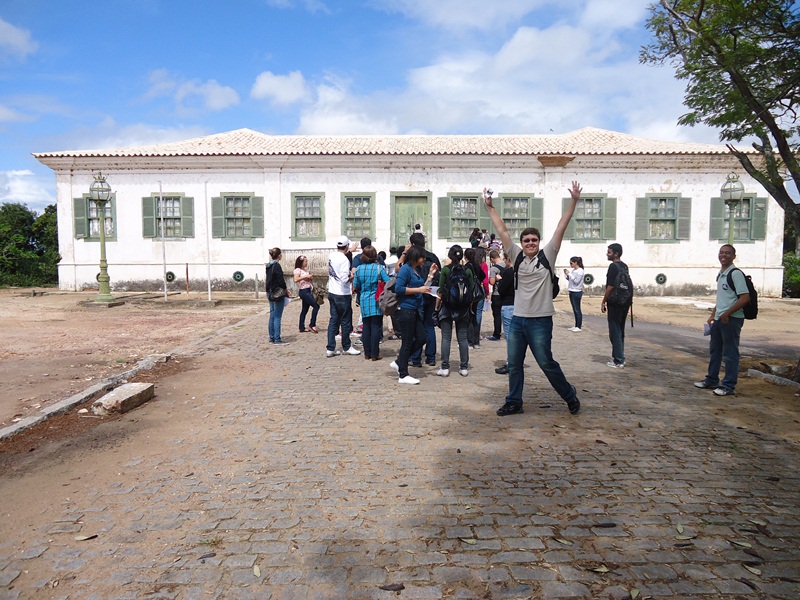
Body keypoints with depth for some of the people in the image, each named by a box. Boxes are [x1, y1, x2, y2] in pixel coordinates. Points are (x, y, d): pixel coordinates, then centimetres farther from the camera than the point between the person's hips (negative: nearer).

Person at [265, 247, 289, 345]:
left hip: (270, 293, 9)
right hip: (278, 294, -9)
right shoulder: (277, 266, -16)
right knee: (277, 317, -5)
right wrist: (286, 290, -1)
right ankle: (277, 339, -3)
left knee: (272, 316, 12)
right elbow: (281, 280, -18)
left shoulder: (268, 266, 10)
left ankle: (272, 338, 17)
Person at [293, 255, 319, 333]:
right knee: (316, 306, -11)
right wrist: (306, 276, -21)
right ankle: (312, 324, -2)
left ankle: (302, 328, 15)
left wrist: (311, 278, 5)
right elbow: (296, 280, -24)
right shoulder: (298, 270, -9)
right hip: (303, 291, -9)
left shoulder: (305, 270, 15)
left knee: (305, 310, 10)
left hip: (308, 291, 9)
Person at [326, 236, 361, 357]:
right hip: (343, 295, -7)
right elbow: (344, 279, -25)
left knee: (333, 320, 11)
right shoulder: (344, 259, -18)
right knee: (345, 322, 7)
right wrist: (352, 277, -3)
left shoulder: (331, 256, 4)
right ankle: (346, 347, 19)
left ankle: (330, 348, 10)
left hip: (331, 293, 7)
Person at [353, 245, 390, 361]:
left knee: (366, 327, 11)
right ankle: (374, 354, 3)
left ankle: (367, 353, 15)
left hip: (364, 301, 3)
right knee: (376, 327, 1)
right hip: (376, 302, -3)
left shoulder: (359, 269, 1)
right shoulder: (378, 268, -8)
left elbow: (355, 288, 6)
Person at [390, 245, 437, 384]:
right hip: (406, 309, -9)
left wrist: (431, 274, 12)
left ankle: (399, 362, 25)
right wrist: (419, 290, -17)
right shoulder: (406, 269, -11)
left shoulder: (418, 269, 14)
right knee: (407, 342, -1)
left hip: (417, 310, 9)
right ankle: (403, 375, 10)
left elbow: (423, 287, 17)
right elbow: (398, 289, -20)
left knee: (421, 339, 11)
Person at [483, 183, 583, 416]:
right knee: (513, 364, 9)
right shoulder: (516, 256, 6)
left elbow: (561, 228, -7)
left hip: (540, 320, -4)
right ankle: (514, 402, 23)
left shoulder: (547, 256, -1)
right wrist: (490, 207, 4)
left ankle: (570, 395, 24)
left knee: (547, 363, 3)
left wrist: (573, 201, -11)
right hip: (517, 319, 4)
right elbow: (502, 231, 5)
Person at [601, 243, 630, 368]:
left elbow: (610, 286, -18)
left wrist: (603, 302, -11)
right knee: (620, 331, 15)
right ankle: (619, 357, 21)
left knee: (615, 332, -4)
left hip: (615, 303, -9)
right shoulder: (624, 266, 13)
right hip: (624, 302, 9)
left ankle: (618, 361, -3)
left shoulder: (613, 266, -14)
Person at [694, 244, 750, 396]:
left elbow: (745, 298, -19)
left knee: (730, 353, -1)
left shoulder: (736, 274, -13)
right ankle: (711, 381, 28)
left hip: (732, 319, -9)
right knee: (714, 350, 16)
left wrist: (727, 314, -20)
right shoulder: (720, 274, 13)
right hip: (719, 319, 9)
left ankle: (729, 386, 7)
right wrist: (713, 315, 17)